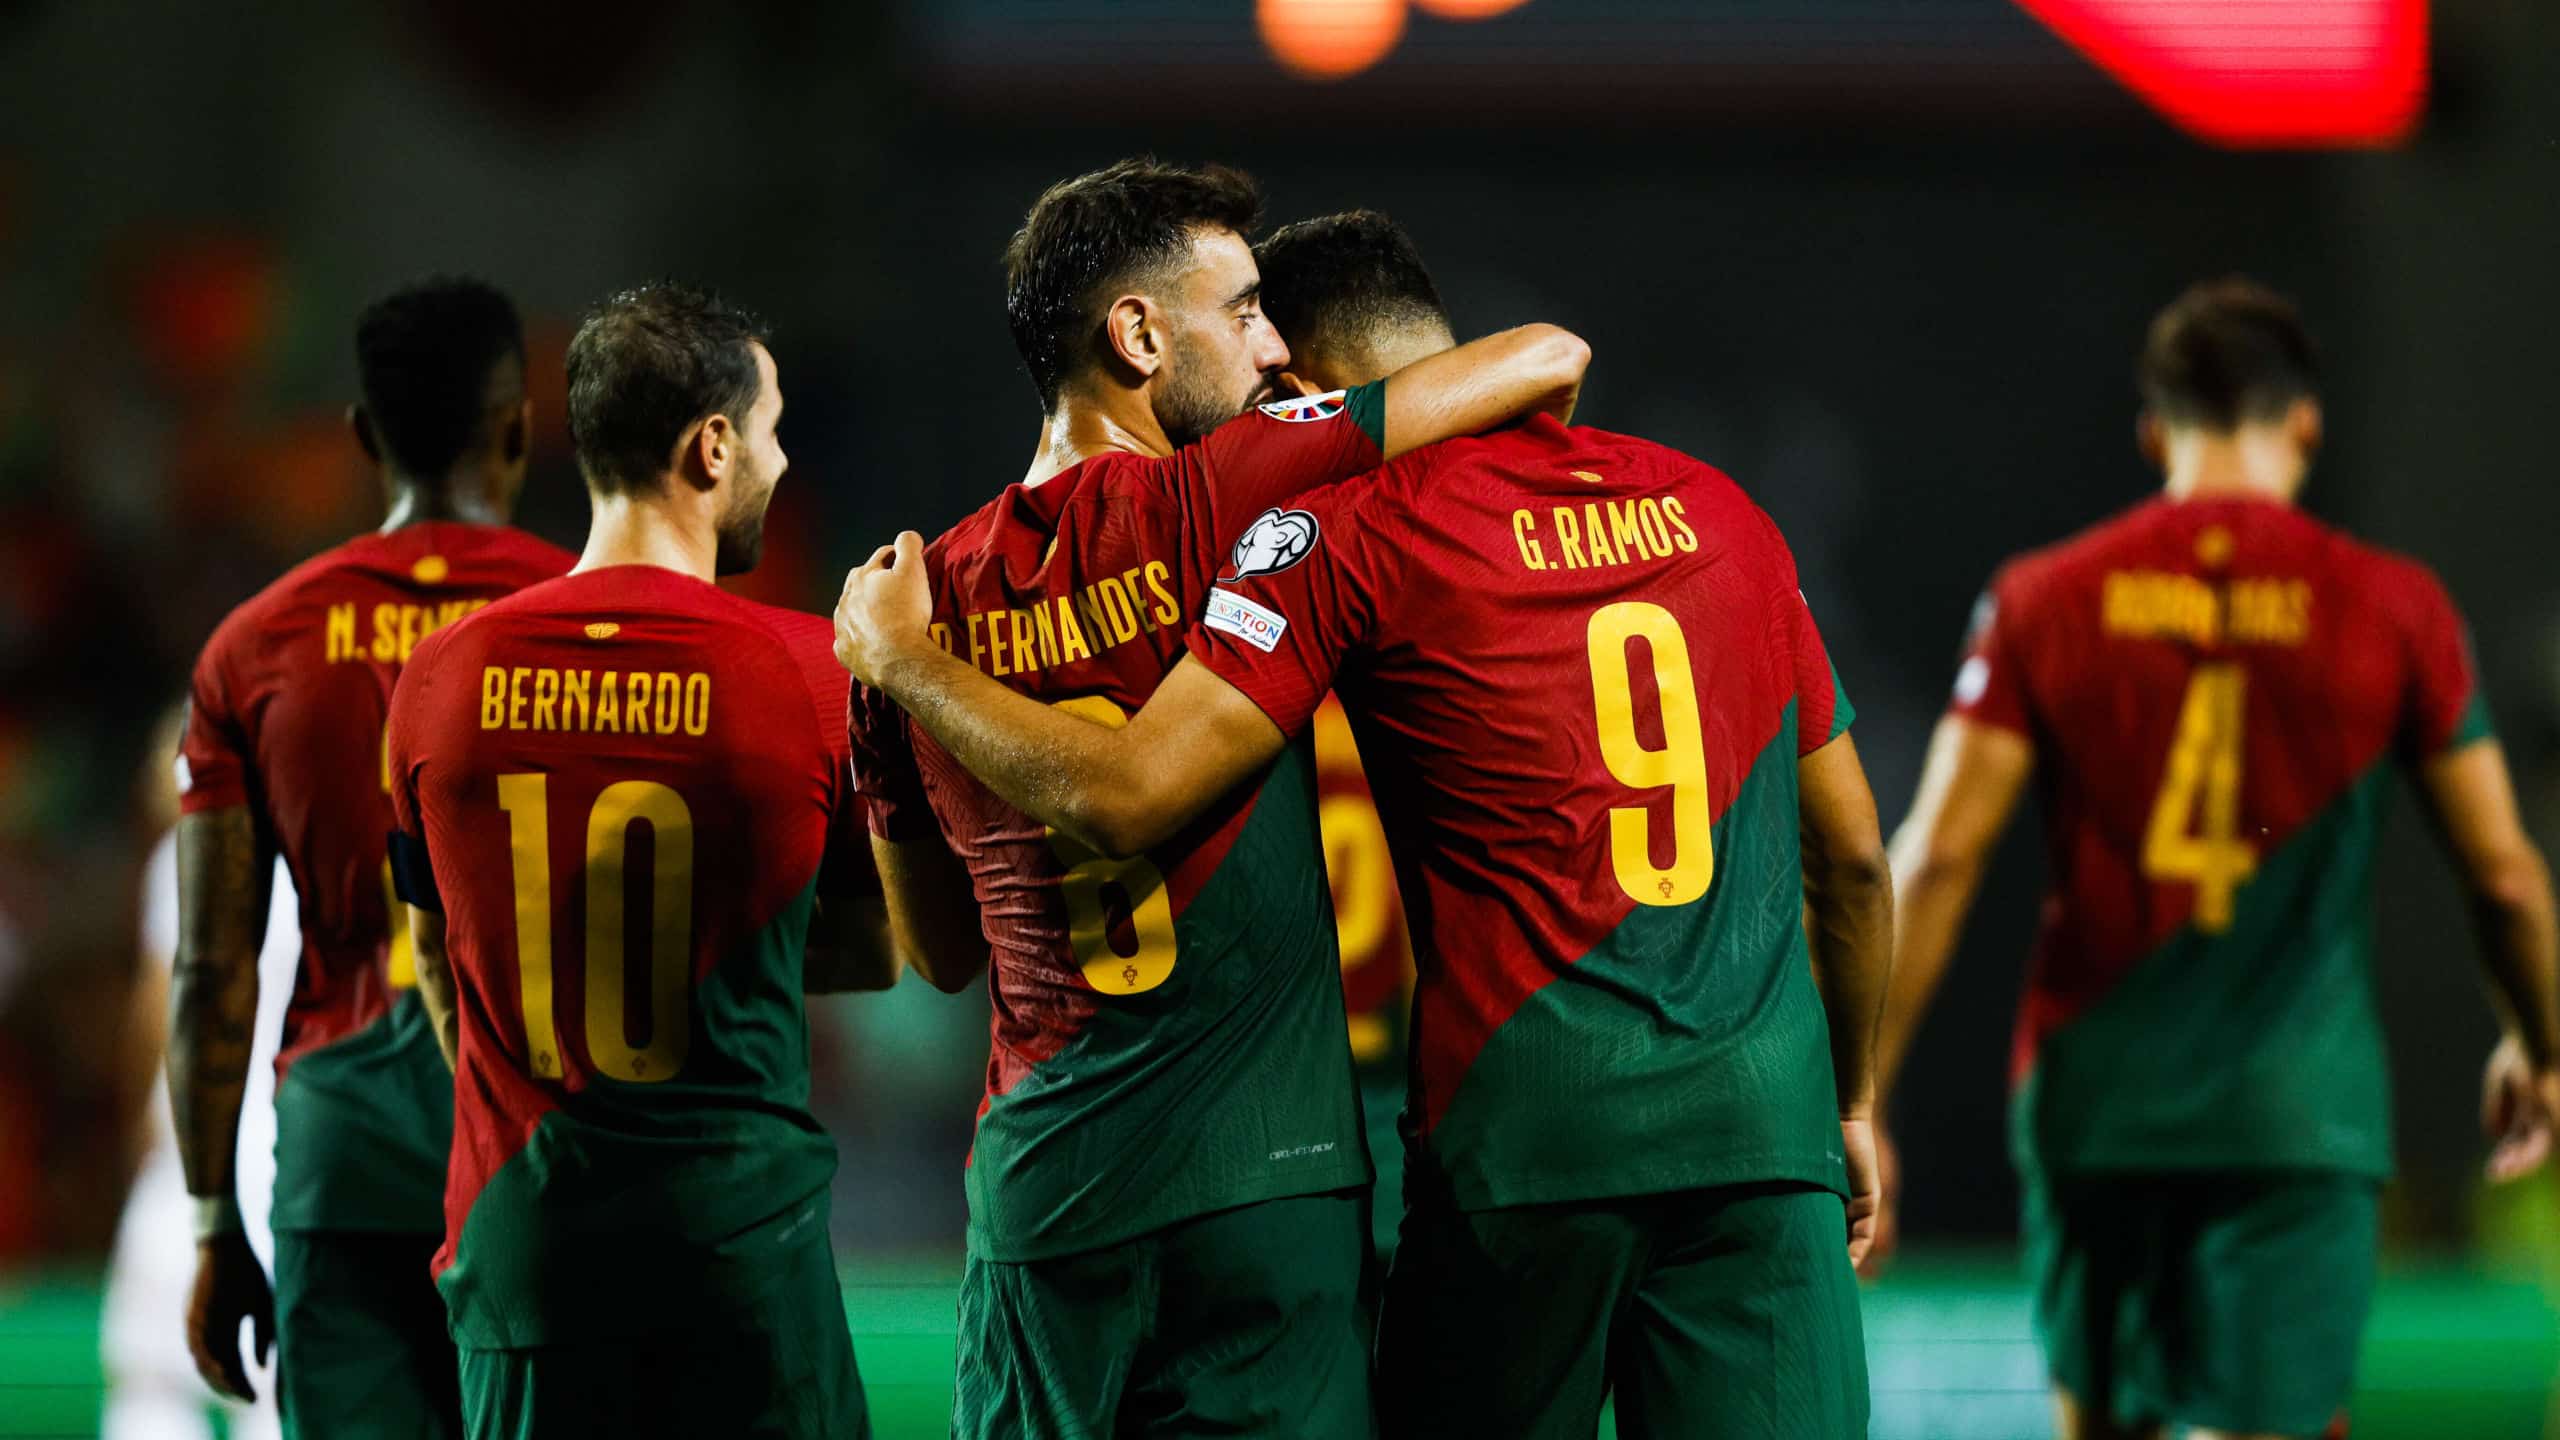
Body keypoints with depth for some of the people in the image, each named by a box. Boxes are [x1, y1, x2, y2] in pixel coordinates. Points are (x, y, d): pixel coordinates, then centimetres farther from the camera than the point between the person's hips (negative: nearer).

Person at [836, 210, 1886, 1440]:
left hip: (1527, 1125, -4)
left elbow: (1122, 797, -9)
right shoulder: (1719, 510, 14)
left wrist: (899, 658, 5)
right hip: (1764, 1129, 4)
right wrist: (1851, 1100, 31)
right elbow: (1852, 855, 19)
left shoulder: (1355, 531, -3)